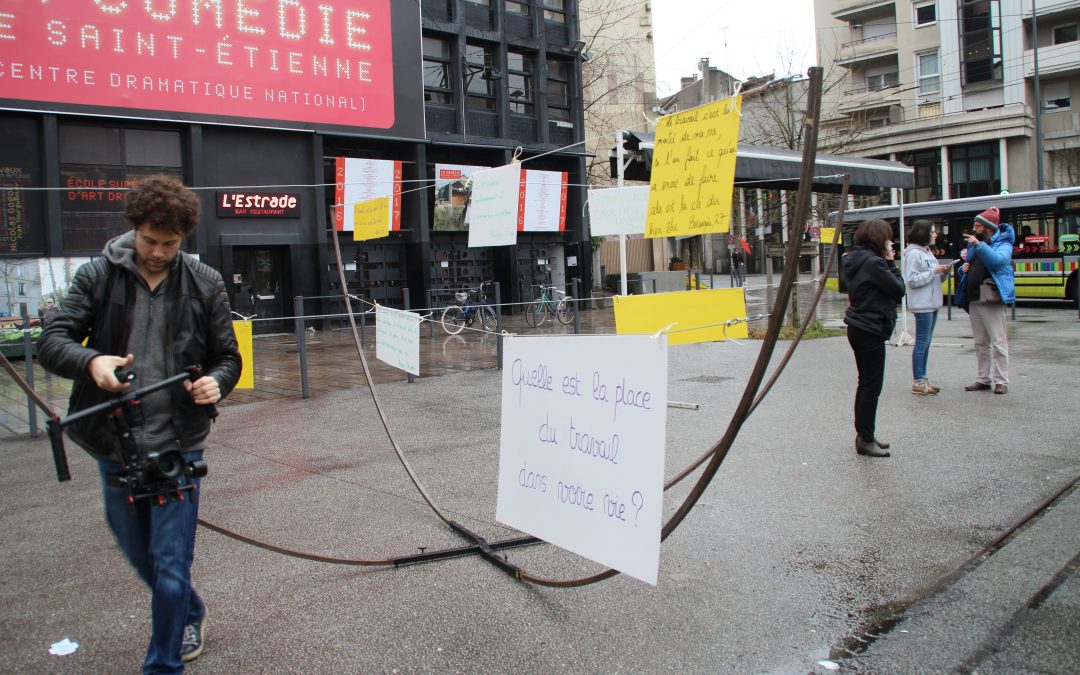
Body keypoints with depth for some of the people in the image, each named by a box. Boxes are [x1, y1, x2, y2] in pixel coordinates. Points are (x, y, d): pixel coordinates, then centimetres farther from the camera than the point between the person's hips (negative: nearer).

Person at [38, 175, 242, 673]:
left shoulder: (204, 284, -3)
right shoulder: (97, 277, -3)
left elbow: (227, 356, 4)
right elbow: (52, 341, -7)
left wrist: (216, 382, -20)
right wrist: (91, 361, -29)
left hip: (178, 446, -2)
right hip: (114, 446, 3)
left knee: (170, 566, -1)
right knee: (139, 554, 21)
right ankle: (191, 614, 49)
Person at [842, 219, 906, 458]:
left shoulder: (853, 260, 10)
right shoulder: (874, 263, -18)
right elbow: (898, 289, -13)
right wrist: (891, 262, -4)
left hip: (858, 328, 10)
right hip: (871, 332, -10)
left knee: (865, 383, 17)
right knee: (872, 386, -2)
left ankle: (863, 435, 24)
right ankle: (865, 440, 4)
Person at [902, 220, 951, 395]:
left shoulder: (927, 252, 16)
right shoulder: (913, 254, -12)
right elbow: (912, 280, -19)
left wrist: (944, 273, 1)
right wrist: (933, 271, -18)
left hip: (932, 303, 9)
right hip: (922, 305, -9)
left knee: (926, 342, 12)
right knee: (922, 342, -7)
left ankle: (922, 379, 18)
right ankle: (918, 383, -3)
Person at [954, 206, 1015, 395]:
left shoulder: (1002, 244, -2)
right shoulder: (974, 245, 18)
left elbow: (997, 261, -23)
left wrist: (979, 245, -27)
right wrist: (964, 268, 5)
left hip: (991, 299, -7)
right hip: (973, 299, 8)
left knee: (997, 342, -6)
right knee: (980, 343, 11)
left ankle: (1001, 381, -2)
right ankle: (983, 380, 17)